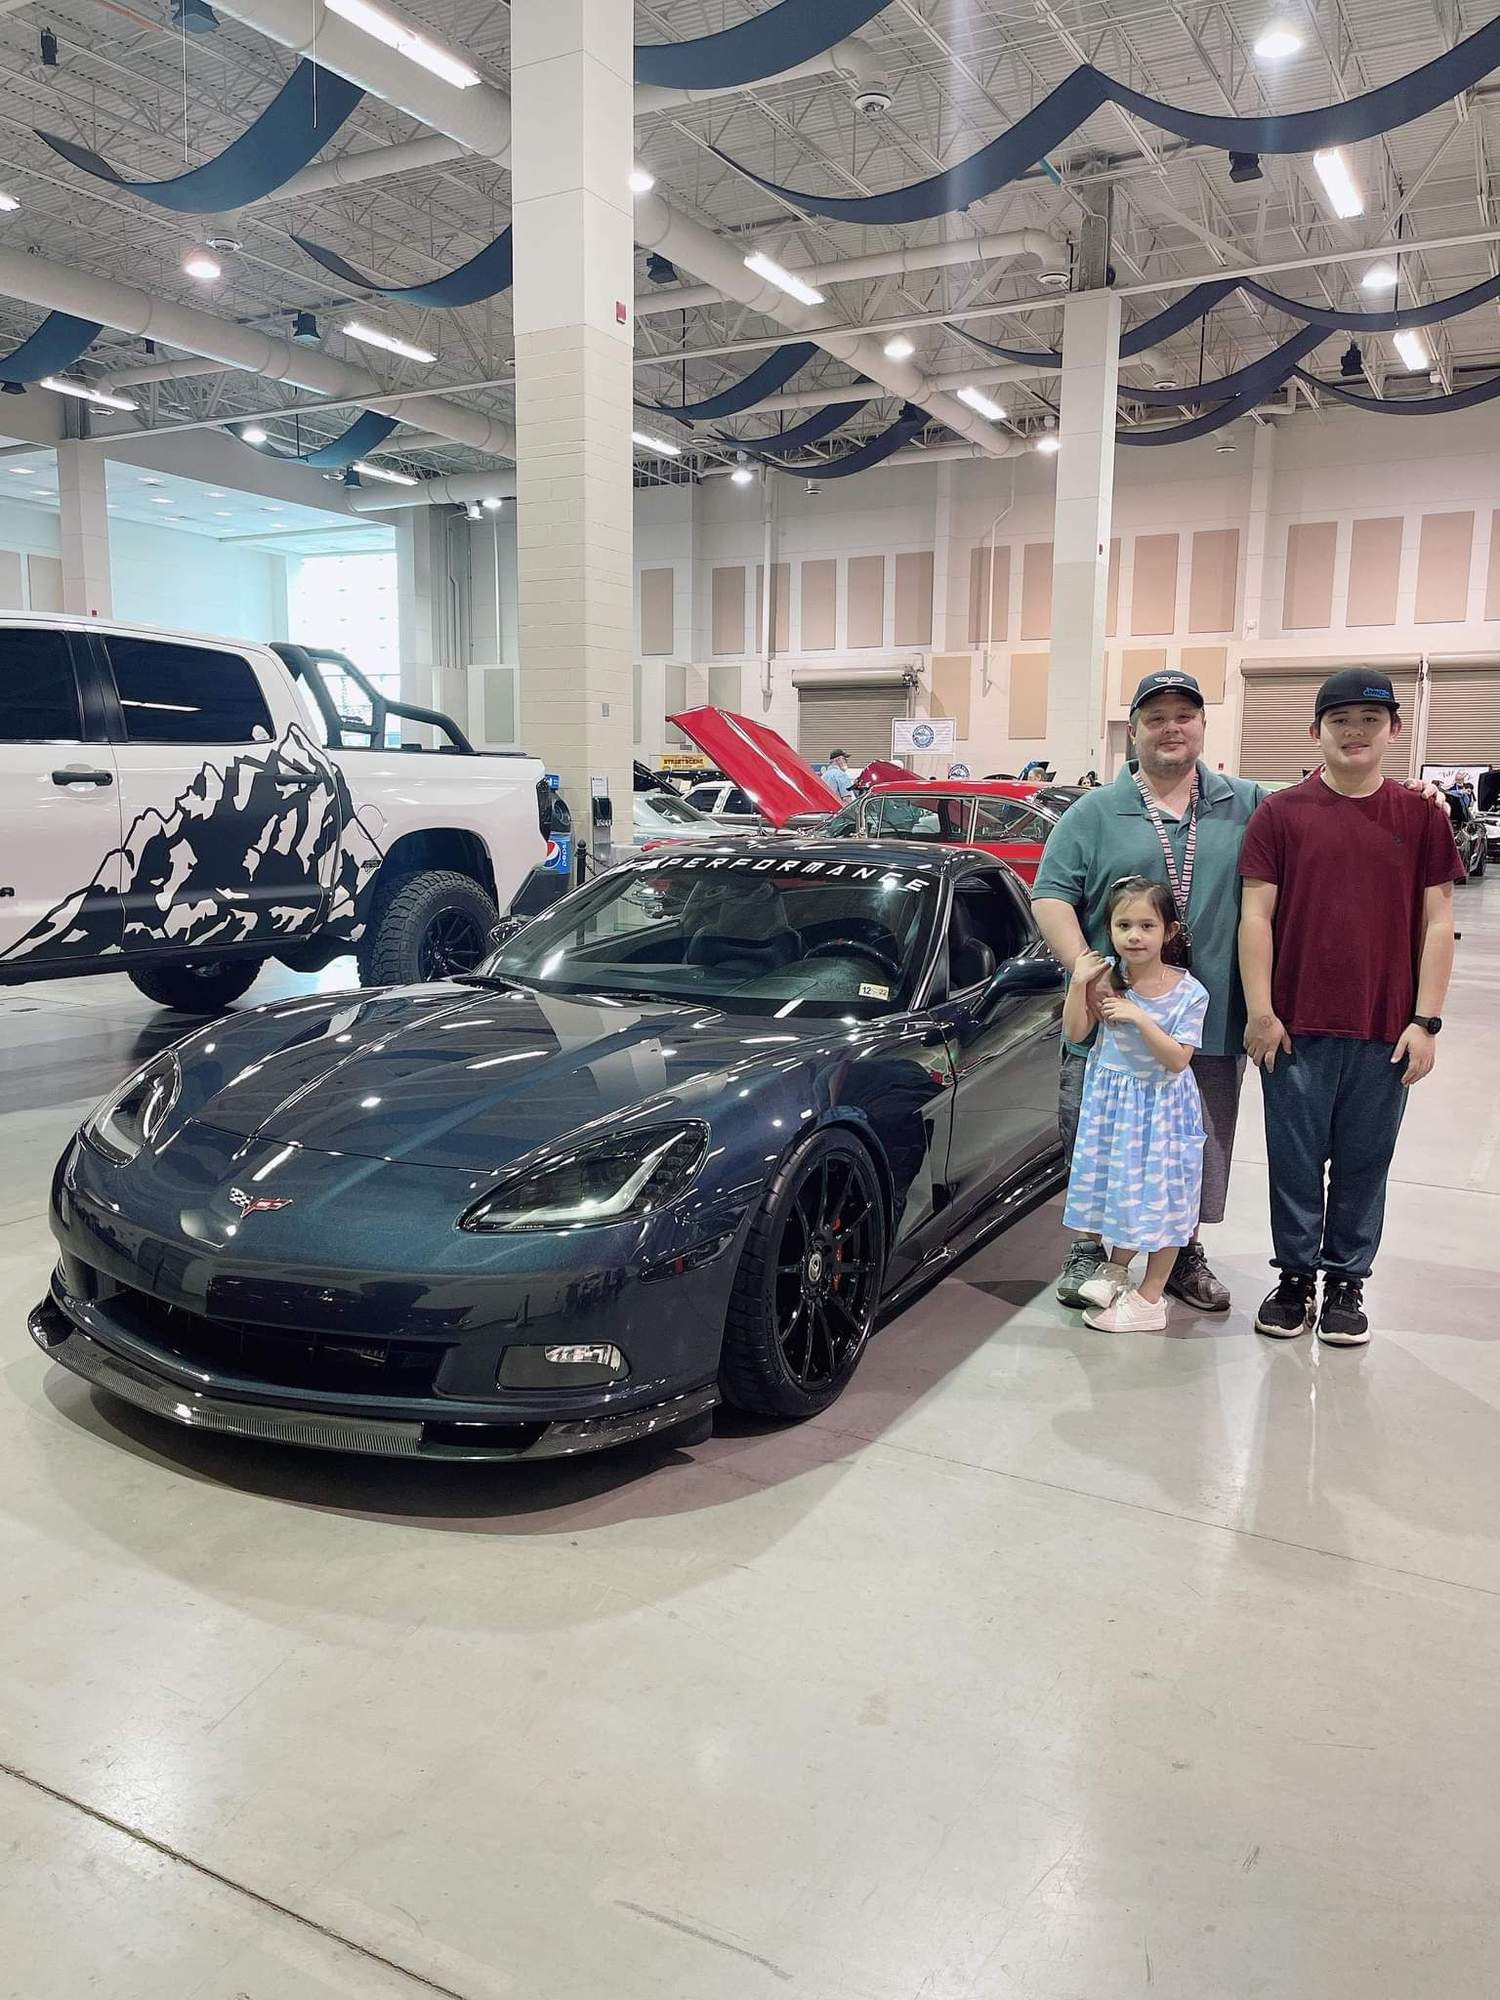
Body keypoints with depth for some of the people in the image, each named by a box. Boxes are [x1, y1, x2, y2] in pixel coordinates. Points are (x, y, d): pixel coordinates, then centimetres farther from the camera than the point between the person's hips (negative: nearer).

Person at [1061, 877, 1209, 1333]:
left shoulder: (1188, 992, -15)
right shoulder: (1107, 978, -7)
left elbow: (1177, 1059, -18)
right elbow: (1074, 1033, -5)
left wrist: (1140, 1019, -27)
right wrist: (1079, 985, -17)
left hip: (1161, 1104, -3)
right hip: (1112, 1099, 3)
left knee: (1161, 1194, 6)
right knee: (1121, 1185, 17)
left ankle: (1149, 1296, 19)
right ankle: (1116, 1269, 38)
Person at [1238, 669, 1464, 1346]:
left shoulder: (1422, 818, 4)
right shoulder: (1281, 814, 0)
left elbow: (1437, 923, 4)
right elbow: (1256, 916, -2)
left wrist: (1426, 1020, -2)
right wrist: (1260, 1012, -7)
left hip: (1386, 1031, 1)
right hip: (1297, 1028, -1)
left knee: (1364, 1165, 10)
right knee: (1296, 1162, 8)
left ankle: (1346, 1281, 25)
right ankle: (1296, 1277, 24)